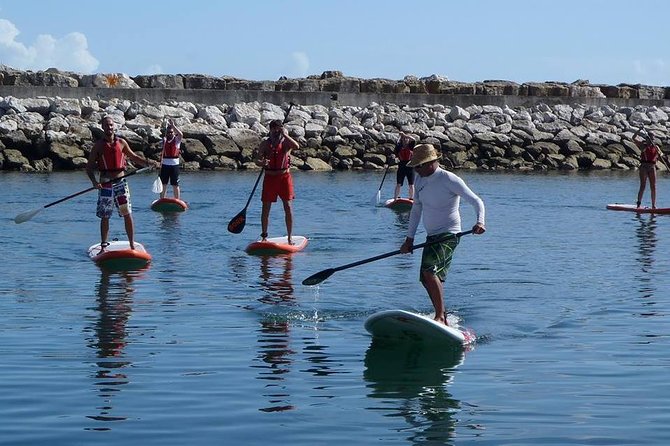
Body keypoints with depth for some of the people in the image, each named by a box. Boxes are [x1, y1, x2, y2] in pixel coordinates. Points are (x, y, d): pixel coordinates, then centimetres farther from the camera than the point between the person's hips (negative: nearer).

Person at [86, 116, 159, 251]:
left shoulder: (121, 142, 6)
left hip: (120, 182, 1)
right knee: (104, 217, 4)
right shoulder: (98, 145, 1)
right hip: (105, 184, -1)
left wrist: (148, 162, 5)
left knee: (127, 214, -5)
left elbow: (133, 157, 20)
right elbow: (89, 166, 1)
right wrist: (94, 181, -15)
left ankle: (132, 245, 0)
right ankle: (103, 246, 14)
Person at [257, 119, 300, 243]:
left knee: (288, 207, -4)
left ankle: (289, 237, 2)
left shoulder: (286, 142, 1)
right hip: (270, 178, 1)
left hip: (284, 176, -1)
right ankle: (264, 236, 13)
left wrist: (285, 135, -22)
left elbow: (296, 146, -21)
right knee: (266, 208, 2)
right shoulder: (265, 144, 4)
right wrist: (262, 162, -27)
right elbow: (259, 159, -4)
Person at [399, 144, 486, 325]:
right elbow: (416, 209, 17)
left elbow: (476, 201, -14)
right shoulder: (420, 180, 9)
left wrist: (480, 222, -31)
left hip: (448, 235, -9)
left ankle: (440, 317, -25)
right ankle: (442, 318, 23)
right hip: (432, 237, 9)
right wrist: (409, 239, 14)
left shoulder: (449, 180, -15)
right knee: (427, 280, 10)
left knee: (430, 270, -26)